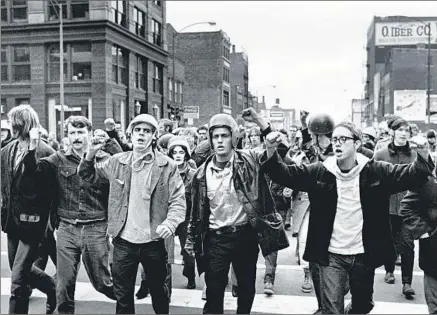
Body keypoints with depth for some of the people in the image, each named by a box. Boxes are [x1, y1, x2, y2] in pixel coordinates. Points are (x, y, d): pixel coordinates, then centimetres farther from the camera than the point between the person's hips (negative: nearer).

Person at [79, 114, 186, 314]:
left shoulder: (167, 166, -5)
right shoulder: (117, 162, 2)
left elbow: (178, 200, -6)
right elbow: (88, 176, 13)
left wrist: (170, 223, -24)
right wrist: (90, 155, -5)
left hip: (154, 242, -1)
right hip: (123, 241, 2)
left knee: (159, 292, 17)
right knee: (123, 295, 13)